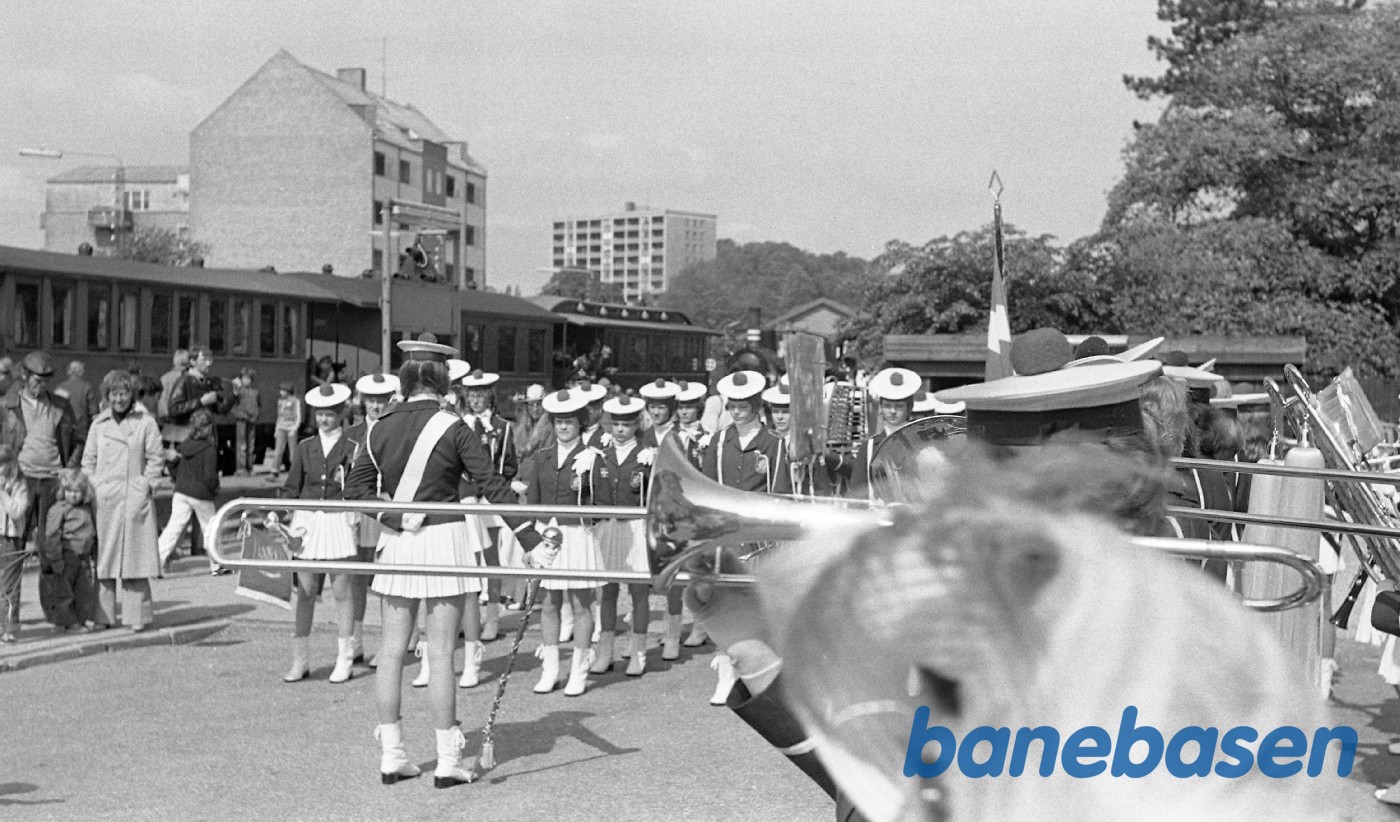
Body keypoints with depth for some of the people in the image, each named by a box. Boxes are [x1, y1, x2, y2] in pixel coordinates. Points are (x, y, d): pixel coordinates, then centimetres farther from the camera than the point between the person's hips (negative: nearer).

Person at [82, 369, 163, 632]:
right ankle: (103, 615, 7)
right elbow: (88, 461, 14)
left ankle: (137, 616, 3)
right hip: (104, 501, 2)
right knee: (102, 560, 1)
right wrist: (94, 490, 3)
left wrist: (144, 488, -5)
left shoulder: (146, 423, 1)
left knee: (135, 560, -2)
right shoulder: (99, 424, 9)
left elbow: (155, 460, 3)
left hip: (135, 500, -2)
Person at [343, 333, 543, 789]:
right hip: (443, 538, -4)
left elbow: (355, 487, 5)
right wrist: (531, 539, -10)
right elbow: (493, 487, -10)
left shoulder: (381, 427, 3)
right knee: (441, 653, -1)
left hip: (396, 542, 4)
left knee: (392, 649, 9)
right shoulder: (451, 428, -8)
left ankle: (391, 755, 14)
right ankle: (447, 760, 3)